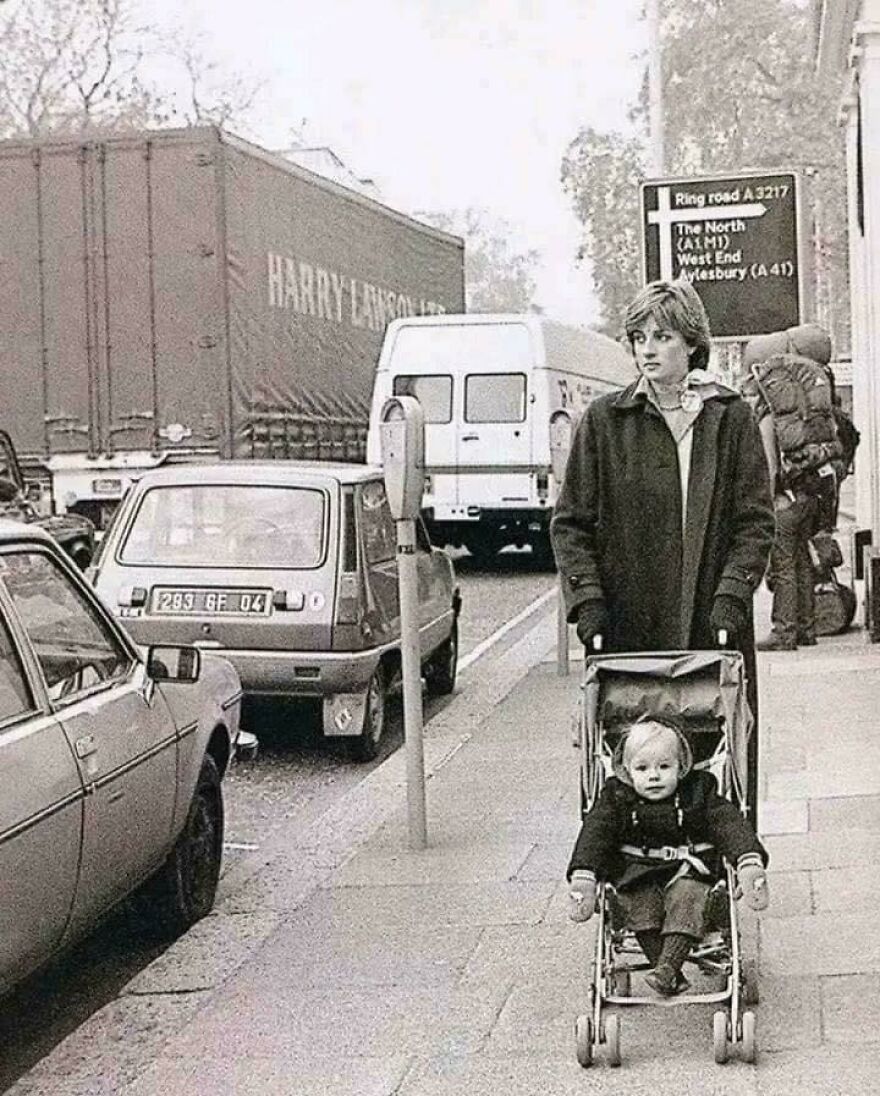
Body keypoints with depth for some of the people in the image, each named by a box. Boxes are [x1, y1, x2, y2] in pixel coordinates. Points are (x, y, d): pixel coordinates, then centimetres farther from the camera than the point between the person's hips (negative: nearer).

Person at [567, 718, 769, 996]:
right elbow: (595, 832, -6)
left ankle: (668, 967, -33)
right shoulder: (616, 798, 2)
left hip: (688, 869, -1)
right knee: (639, 900, -27)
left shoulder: (698, 793, 0)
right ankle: (672, 976, -24)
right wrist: (582, 876, -21)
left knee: (687, 897, -30)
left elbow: (730, 824, -8)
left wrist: (750, 863, -25)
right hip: (637, 871, 1)